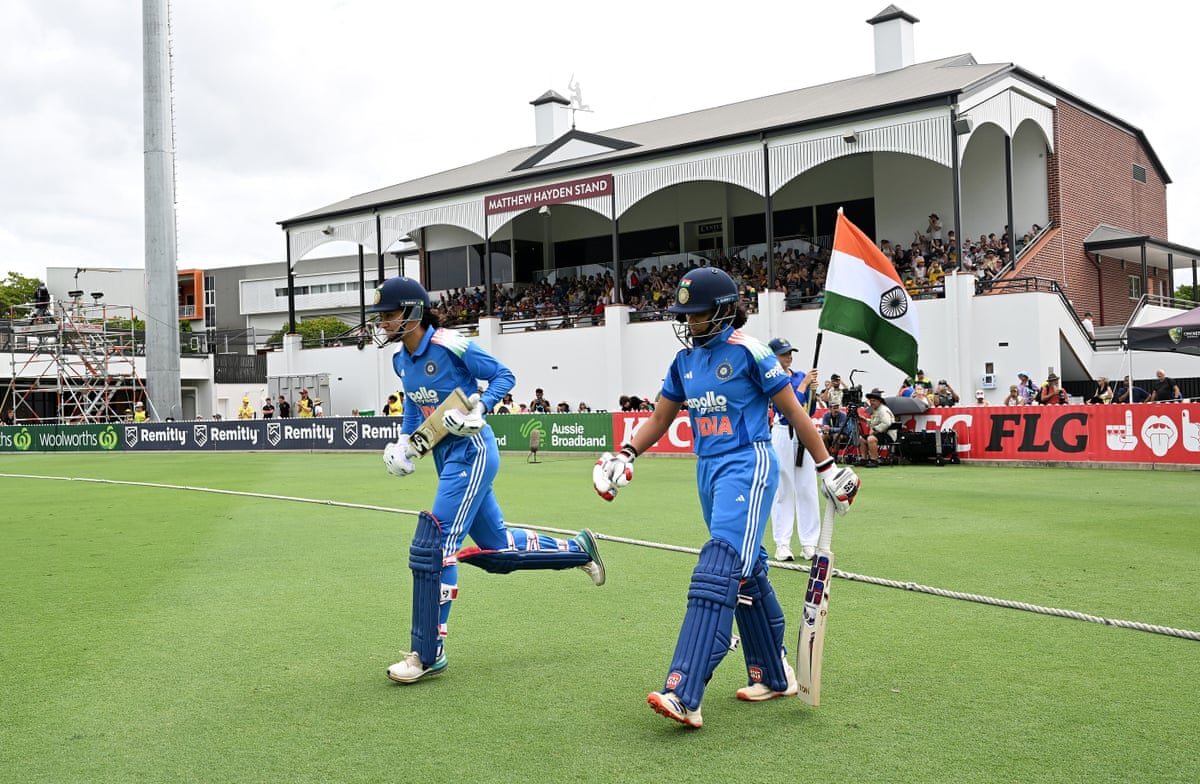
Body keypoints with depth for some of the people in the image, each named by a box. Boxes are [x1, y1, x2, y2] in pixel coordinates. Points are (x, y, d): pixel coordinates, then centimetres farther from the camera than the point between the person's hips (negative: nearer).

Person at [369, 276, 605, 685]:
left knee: (432, 547, -13)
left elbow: (504, 375, -8)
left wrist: (478, 406, -23)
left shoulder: (451, 345, -17)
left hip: (471, 452, -9)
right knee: (496, 549, 14)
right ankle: (578, 549, 35)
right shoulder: (400, 358, 5)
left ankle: (428, 654, -4)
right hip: (445, 455, 9)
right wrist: (404, 441, 8)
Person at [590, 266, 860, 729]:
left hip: (746, 465, -8)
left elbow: (794, 412, -4)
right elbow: (660, 419, 20)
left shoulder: (748, 352, -8)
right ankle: (774, 676, 27)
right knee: (746, 574, 13)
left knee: (719, 570, -19)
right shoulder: (685, 360, 12)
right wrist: (624, 456, 5)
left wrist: (827, 469, -3)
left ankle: (684, 696, -27)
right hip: (708, 470, 8)